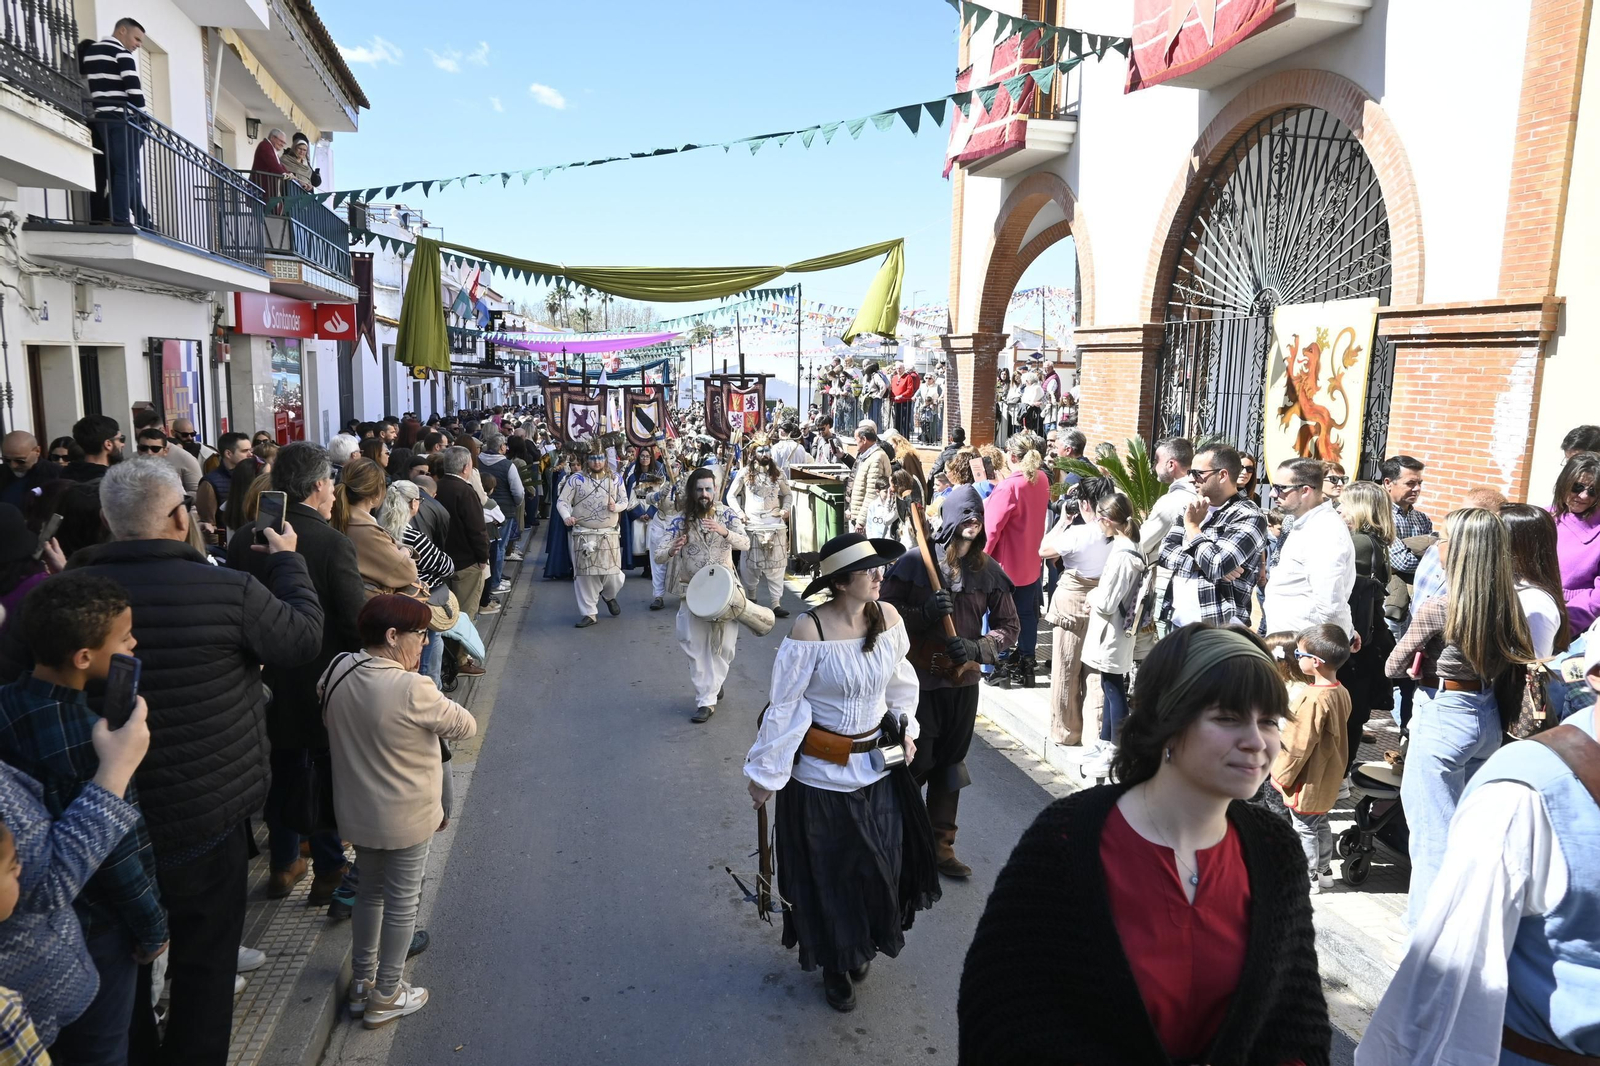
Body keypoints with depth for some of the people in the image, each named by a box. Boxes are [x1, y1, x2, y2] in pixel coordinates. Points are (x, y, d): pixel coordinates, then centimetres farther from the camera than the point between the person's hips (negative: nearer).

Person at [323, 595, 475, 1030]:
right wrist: (435, 703, 1)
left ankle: (361, 984, 38)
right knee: (401, 903, 12)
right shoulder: (412, 690, -28)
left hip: (355, 812, 7)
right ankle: (385, 998, 26)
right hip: (405, 819, -6)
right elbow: (465, 726, -14)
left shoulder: (336, 672, -8)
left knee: (370, 891, 24)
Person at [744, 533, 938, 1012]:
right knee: (828, 873, 12)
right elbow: (783, 706, -16)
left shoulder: (887, 617, -8)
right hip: (821, 774, -4)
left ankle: (862, 945, 45)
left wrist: (905, 730, 14)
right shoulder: (810, 630, -23)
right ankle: (835, 964, 37)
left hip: (879, 767, 5)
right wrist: (765, 773, -9)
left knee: (879, 864, 17)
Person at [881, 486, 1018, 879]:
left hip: (964, 683, 4)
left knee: (950, 766, 14)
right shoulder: (915, 561, -9)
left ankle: (941, 844, 29)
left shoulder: (988, 570, 1)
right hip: (919, 680, -4)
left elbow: (1008, 625, 5)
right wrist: (924, 613, -23)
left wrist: (976, 648, -13)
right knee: (915, 765, 1)